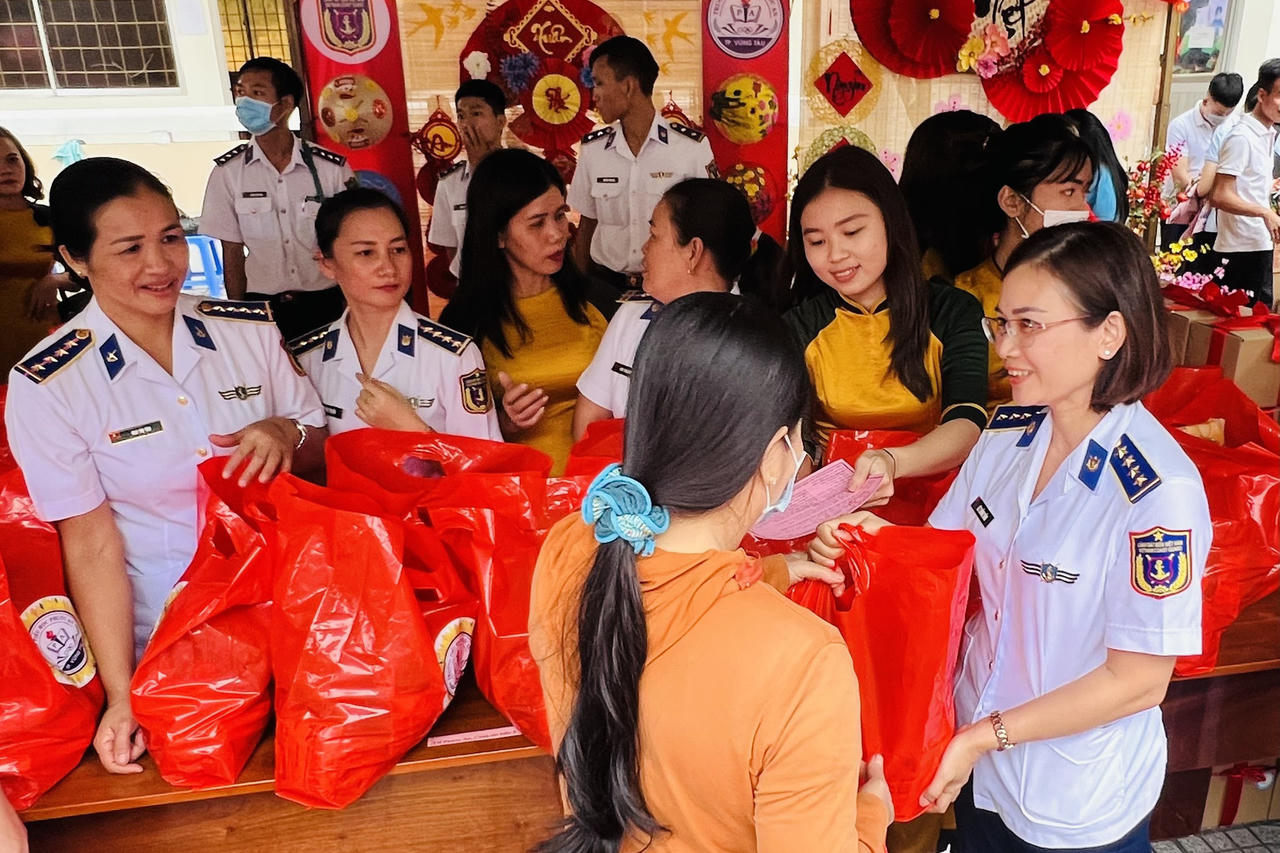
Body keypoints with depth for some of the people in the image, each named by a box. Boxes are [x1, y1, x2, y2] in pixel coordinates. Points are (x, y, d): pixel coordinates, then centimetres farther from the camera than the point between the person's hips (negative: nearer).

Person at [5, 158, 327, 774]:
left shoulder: (251, 329, 0)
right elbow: (91, 544, -6)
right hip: (162, 628, -2)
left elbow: (322, 452, 10)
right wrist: (122, 697, -9)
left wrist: (287, 433, -14)